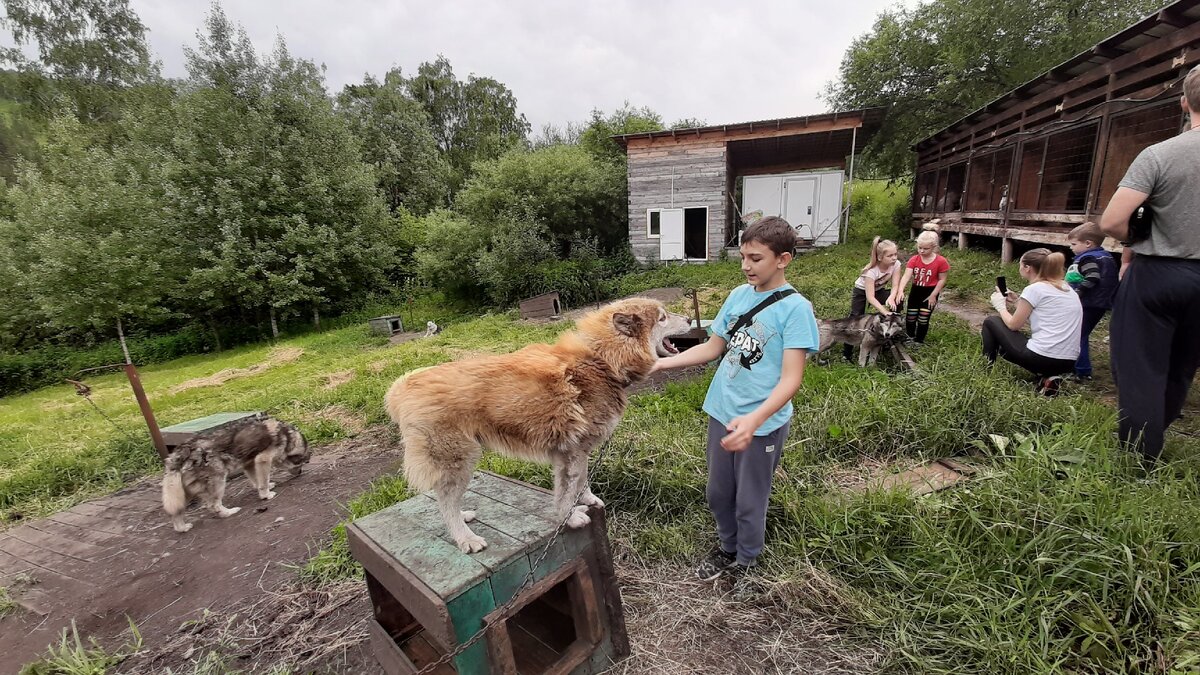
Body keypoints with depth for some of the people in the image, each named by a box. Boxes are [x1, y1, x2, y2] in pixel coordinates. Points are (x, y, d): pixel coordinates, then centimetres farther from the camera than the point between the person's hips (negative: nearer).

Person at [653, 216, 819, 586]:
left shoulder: (796, 308, -15)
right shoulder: (738, 296, 1)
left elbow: (791, 379, -21)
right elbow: (713, 348, 9)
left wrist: (754, 420, -37)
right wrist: (660, 363, 0)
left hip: (762, 423, -5)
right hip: (721, 412, 5)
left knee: (749, 501, 15)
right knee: (718, 494, 21)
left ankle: (745, 561, 41)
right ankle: (727, 546, 47)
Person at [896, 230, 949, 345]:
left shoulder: (941, 262, -17)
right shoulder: (914, 260, -11)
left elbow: (942, 280, -9)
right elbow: (906, 276, -21)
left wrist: (933, 295, -12)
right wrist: (900, 290, -37)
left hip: (930, 292, -3)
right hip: (916, 290, 3)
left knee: (923, 319, 1)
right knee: (910, 317, 11)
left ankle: (919, 341, 18)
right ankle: (909, 338, 32)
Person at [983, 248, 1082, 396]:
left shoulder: (1034, 289, -9)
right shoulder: (1067, 289, 15)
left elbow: (1013, 325, -3)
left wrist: (1001, 306, 14)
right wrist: (1018, 301, 19)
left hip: (1041, 357, -7)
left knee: (991, 321, 12)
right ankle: (1048, 377, 11)